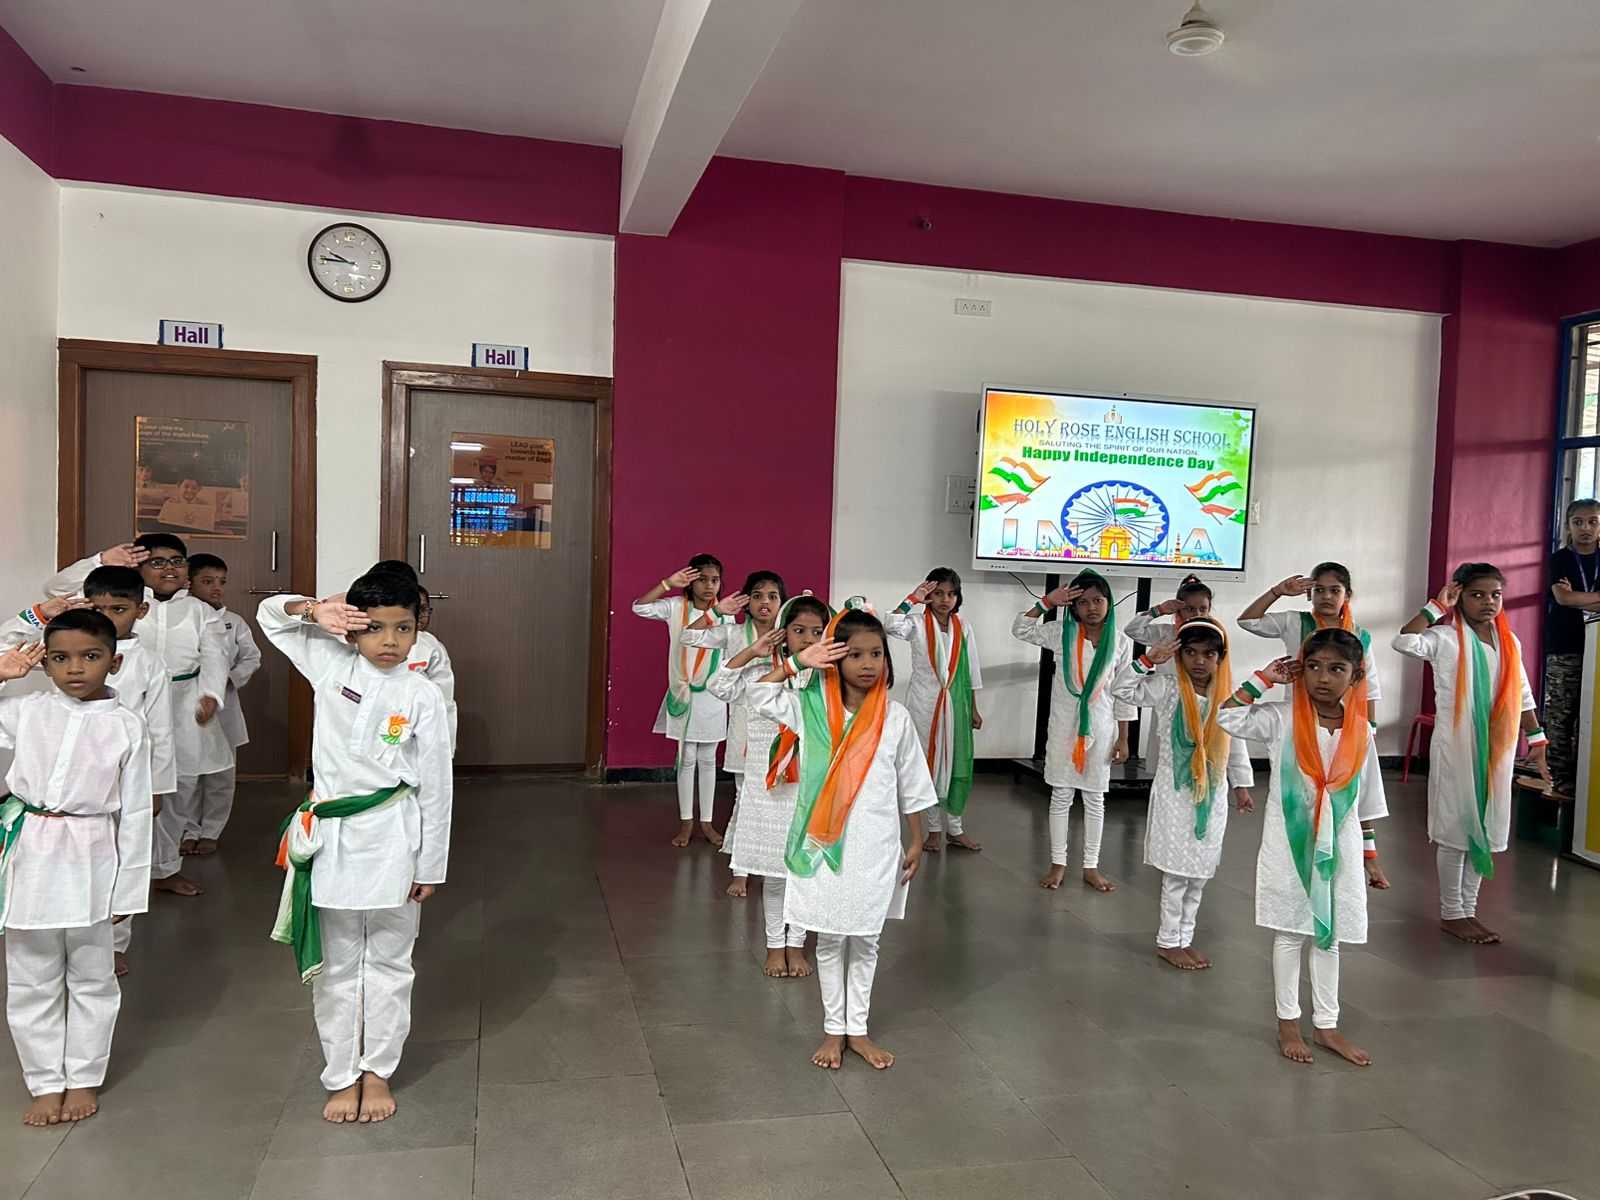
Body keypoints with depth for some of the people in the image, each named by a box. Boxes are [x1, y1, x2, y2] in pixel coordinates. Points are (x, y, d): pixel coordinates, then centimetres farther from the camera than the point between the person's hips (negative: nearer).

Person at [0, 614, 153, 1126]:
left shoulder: (126, 726, -6)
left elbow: (135, 813, -2)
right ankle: (46, 1083, 28)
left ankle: (83, 1079, 29)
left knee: (91, 978, 12)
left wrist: (128, 886, -1)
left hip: (91, 860, -2)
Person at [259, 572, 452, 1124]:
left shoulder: (422, 695, -8)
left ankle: (377, 1073, 28)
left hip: (393, 838, -2)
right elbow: (269, 615, 10)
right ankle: (342, 1077, 27)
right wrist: (313, 609, -12)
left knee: (388, 962, 12)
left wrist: (430, 865, -2)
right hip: (332, 836, 2)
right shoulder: (332, 667, -1)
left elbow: (436, 786, -4)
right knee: (337, 966, 12)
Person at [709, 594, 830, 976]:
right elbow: (718, 687, -13)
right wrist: (752, 652, -15)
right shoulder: (761, 674, -3)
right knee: (773, 873, 12)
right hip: (769, 789, 0)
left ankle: (796, 944, 27)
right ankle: (775, 944, 28)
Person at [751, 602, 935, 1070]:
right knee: (830, 939, 12)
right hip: (825, 844, 0)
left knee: (866, 940, 13)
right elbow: (760, 696, -10)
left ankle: (858, 1029, 28)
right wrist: (799, 662, -15)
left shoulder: (895, 716, -4)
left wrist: (916, 842, 5)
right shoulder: (813, 708, -4)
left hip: (876, 846, 1)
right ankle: (834, 1029, 27)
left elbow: (912, 785, 3)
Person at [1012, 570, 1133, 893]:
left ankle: (1091, 867, 19)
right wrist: (1048, 602, -15)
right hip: (1064, 727, -1)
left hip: (1100, 729, 1)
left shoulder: (1121, 643, -2)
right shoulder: (1062, 635, -4)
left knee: (1095, 798, 9)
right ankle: (1058, 863, 17)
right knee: (1061, 796, 6)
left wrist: (1123, 738, 2)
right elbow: (1020, 630, -8)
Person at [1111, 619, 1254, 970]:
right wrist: (1148, 661, -25)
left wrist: (1242, 785, 16)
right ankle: (1168, 941, 13)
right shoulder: (1168, 688, -9)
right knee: (1177, 871, -1)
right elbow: (1122, 690, -16)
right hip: (1175, 792, -4)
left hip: (1213, 794, 4)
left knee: (1200, 873, 11)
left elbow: (1236, 742, 12)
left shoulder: (1228, 694, 1)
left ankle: (1184, 938, 24)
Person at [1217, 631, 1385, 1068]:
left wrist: (1371, 853, 10)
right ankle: (1288, 1023, 19)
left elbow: (1367, 801, 8)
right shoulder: (1282, 719, -8)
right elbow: (1228, 717, -19)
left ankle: (1326, 1025, 25)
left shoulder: (1361, 731, 0)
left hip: (1339, 848, 3)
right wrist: (1265, 679, -13)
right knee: (1290, 933, 7)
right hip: (1289, 845, -3)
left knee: (1329, 935, 13)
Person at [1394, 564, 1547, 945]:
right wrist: (1437, 606, -19)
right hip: (1455, 748, -6)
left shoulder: (1510, 642, 9)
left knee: (1485, 831, 11)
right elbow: (1404, 641, -28)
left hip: (1497, 751, 6)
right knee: (1455, 829, 1)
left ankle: (1468, 909, 23)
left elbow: (1523, 697, 15)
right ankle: (1451, 913, 12)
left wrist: (1537, 743, 12)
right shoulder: (1446, 638, -8)